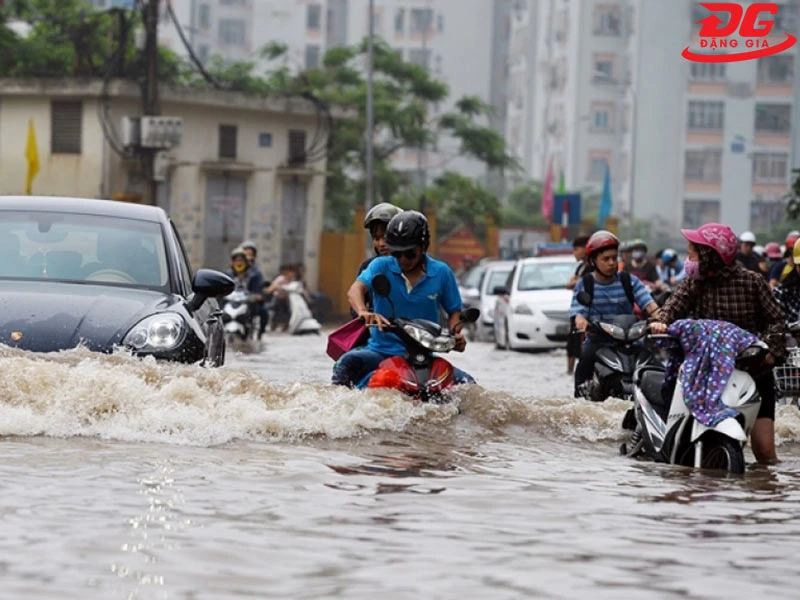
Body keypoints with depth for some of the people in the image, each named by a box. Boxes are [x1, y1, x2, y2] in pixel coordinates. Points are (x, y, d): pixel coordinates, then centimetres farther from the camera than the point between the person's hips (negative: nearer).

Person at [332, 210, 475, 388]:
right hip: (381, 351, -1)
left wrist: (455, 333, -10)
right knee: (348, 362, -31)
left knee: (466, 383, -20)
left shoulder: (441, 273, 5)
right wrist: (363, 311, -41)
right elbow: (356, 290, -17)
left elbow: (454, 311, 15)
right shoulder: (382, 266, 0)